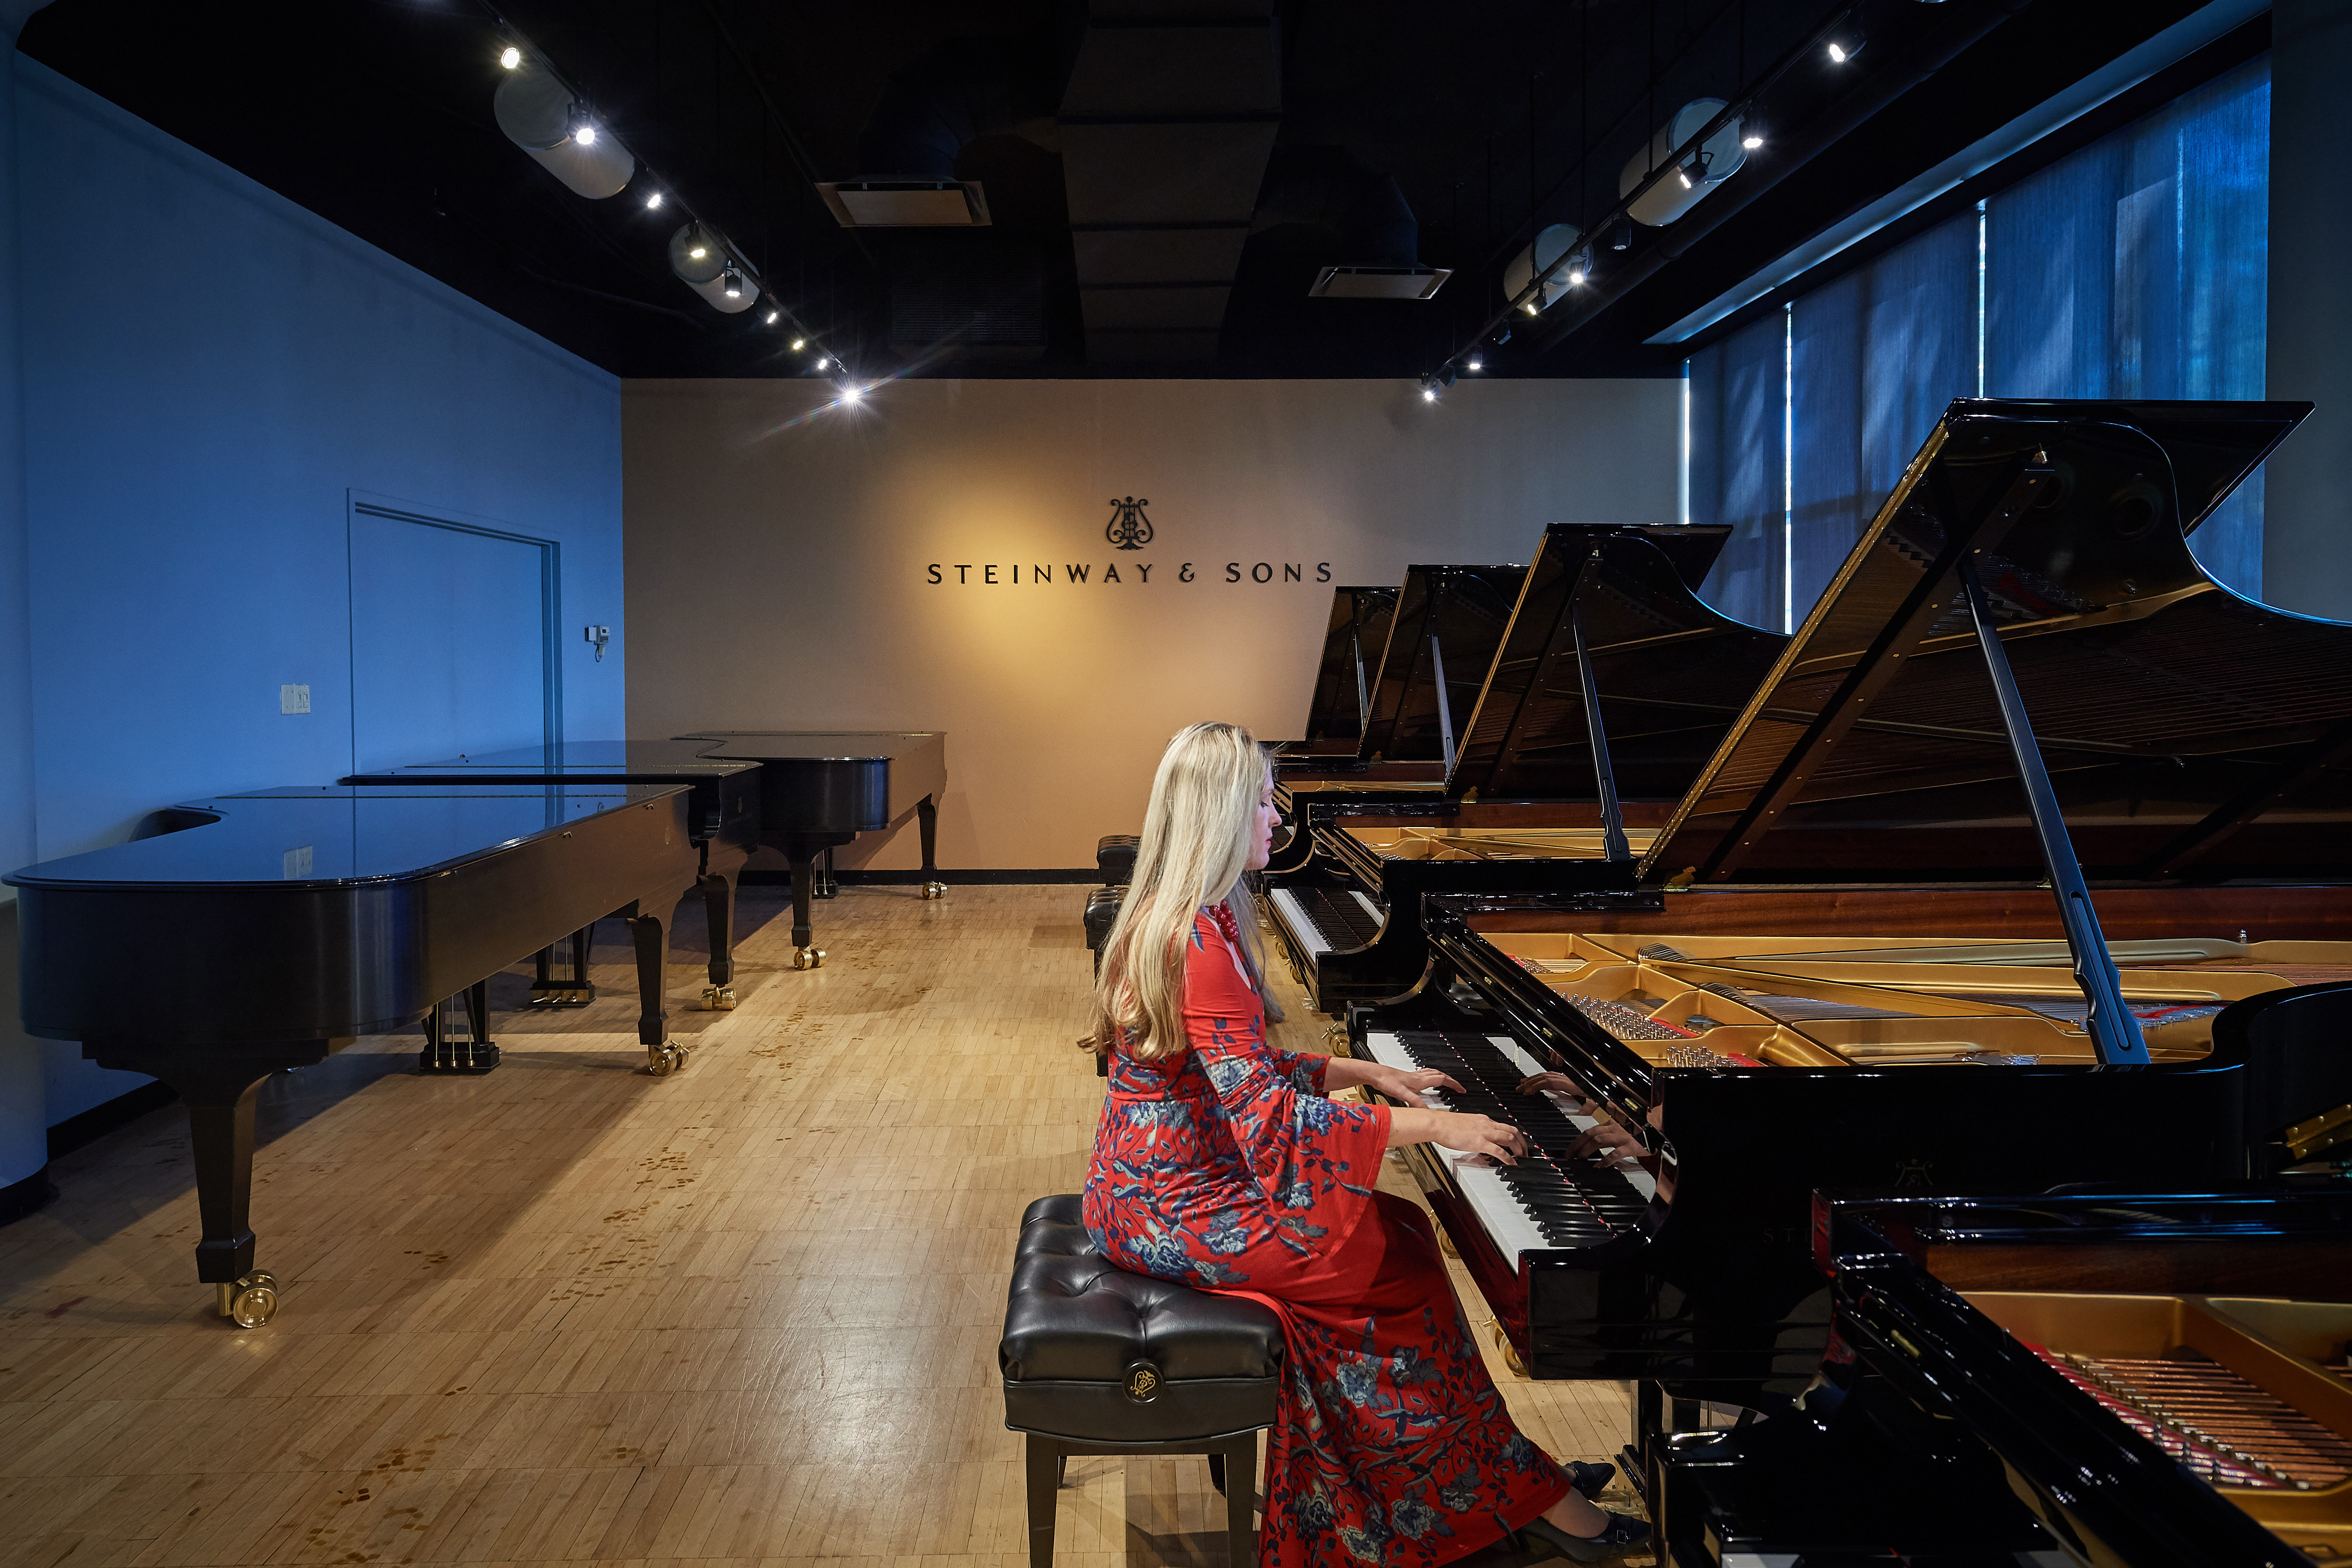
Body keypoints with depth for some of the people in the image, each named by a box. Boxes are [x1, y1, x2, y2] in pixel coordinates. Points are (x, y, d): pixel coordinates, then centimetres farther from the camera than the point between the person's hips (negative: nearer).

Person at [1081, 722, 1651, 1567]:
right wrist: (1432, 1126, -23)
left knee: (1398, 1229, 7)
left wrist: (1363, 1072, 12)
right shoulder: (1202, 943, -25)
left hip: (1161, 1178, 9)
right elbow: (1268, 1116, -28)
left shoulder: (1178, 918, 7)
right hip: (1173, 1208, -9)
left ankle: (1503, 1476, 12)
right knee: (1398, 1267, -6)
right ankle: (1521, 1494, 9)